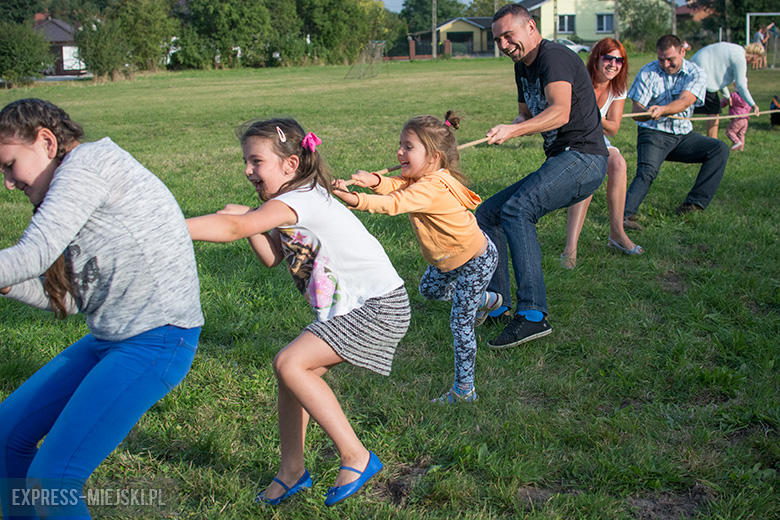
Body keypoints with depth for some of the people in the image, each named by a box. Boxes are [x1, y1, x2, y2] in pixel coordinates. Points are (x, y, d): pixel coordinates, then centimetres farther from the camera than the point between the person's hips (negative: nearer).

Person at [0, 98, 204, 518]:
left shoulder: (89, 160, -11)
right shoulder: (77, 184, 18)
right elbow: (72, 299, 13)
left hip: (156, 341, -10)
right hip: (110, 338, 10)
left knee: (52, 483, -14)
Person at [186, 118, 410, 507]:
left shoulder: (301, 199, -20)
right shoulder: (289, 206, 11)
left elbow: (233, 229, -31)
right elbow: (271, 258, 6)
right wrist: (249, 219, -6)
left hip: (380, 307, -10)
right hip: (347, 308, 10)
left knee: (290, 364, -18)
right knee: (296, 370, 8)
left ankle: (356, 457, -9)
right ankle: (292, 470, 24)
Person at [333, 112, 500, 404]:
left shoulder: (432, 188, -34)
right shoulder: (420, 177, -7)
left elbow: (395, 204, -48)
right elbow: (396, 186, -23)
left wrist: (356, 200, -60)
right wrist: (374, 181, -46)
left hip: (476, 262, -10)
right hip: (449, 259, 10)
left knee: (460, 325, -5)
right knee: (428, 290, 29)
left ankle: (464, 390, 8)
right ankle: (485, 301, 50)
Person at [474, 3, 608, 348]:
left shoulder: (554, 57, -12)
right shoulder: (522, 67, 18)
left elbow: (561, 111, -28)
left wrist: (514, 130, -38)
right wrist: (511, 128, 4)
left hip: (583, 158, -10)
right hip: (559, 164, 10)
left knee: (516, 208, -31)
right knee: (486, 215, 8)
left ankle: (533, 315, -36)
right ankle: (496, 304, 12)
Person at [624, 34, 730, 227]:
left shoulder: (696, 74, -2)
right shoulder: (647, 73, -3)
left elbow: (685, 101, -21)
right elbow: (637, 112, -8)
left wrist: (662, 110, -43)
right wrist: (648, 114, -33)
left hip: (683, 135, 4)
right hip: (654, 133, -3)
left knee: (720, 148, -12)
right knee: (647, 170, -29)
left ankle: (693, 204, -15)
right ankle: (625, 215, -41)